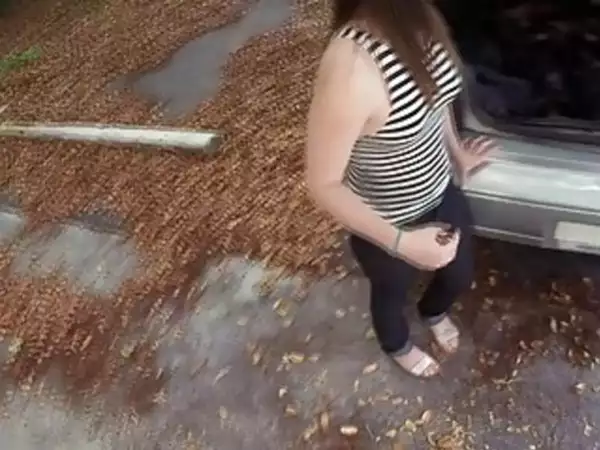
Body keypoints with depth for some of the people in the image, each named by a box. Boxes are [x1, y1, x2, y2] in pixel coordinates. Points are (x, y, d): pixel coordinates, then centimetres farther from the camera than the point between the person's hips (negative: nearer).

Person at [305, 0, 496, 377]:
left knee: (460, 275, 31)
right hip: (387, 226, -6)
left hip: (441, 193, 6)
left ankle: (435, 312, 69)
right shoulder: (351, 68, -39)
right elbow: (323, 184, -28)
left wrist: (456, 152, 11)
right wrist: (401, 243, -31)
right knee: (393, 295, 27)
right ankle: (398, 346, 64)